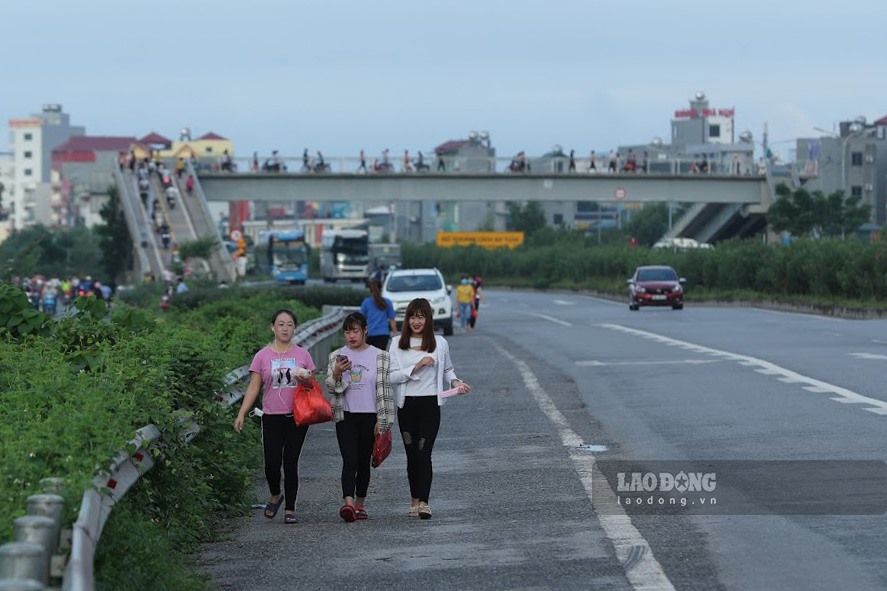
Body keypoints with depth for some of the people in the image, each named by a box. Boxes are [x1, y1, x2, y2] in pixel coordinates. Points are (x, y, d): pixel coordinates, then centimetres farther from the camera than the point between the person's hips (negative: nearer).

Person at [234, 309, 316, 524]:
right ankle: (275, 496, 22)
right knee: (272, 463, -7)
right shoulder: (263, 356, 3)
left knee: (290, 463, -1)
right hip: (272, 417, 0)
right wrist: (241, 413, -6)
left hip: (297, 417, 0)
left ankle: (290, 509, 9)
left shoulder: (302, 355, 6)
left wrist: (306, 381, -12)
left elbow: (313, 385, 12)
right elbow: (253, 388, 3)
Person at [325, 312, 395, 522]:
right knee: (349, 460, -14)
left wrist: (381, 421, -2)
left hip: (369, 416, 0)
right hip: (345, 416, 0)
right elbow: (331, 388, 5)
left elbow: (383, 389, 3)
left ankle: (360, 503, 18)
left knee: (364, 462, 8)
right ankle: (348, 502, -26)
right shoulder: (336, 356, 7)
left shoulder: (379, 356, 3)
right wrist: (337, 373, -16)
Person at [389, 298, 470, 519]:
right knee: (411, 454, 8)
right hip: (406, 404, 2)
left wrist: (455, 382, 0)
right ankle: (415, 500, 19)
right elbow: (391, 376, -5)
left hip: (430, 404, -2)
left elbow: (447, 369, 20)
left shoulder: (439, 343, 5)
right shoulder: (398, 344, 3)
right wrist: (416, 367, -14)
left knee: (424, 453, -12)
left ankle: (424, 502, -16)